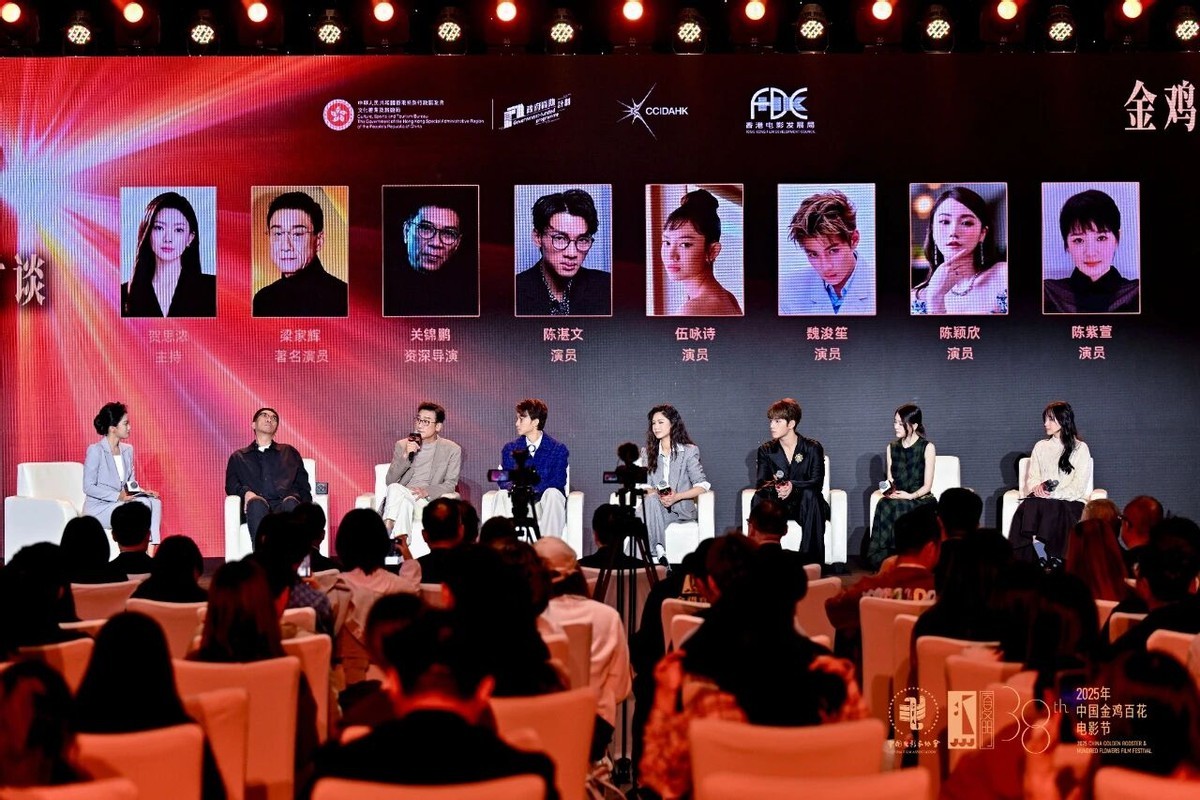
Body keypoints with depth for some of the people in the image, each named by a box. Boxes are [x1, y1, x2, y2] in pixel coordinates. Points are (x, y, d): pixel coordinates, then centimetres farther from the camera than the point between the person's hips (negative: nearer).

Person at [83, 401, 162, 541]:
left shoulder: (127, 450, 12)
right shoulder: (95, 450, -10)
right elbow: (88, 487, -14)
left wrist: (142, 492, -6)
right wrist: (118, 496, -23)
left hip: (120, 504, 7)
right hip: (98, 509, -7)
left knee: (155, 502, -21)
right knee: (142, 505, -28)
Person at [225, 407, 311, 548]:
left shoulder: (289, 452, 32)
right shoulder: (238, 457, 30)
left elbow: (303, 485, 22)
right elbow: (231, 485, 15)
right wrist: (246, 492, -9)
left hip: (284, 505, 1)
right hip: (256, 509, -1)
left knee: (291, 503, -37)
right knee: (257, 503, -39)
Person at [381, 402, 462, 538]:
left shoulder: (452, 450, 9)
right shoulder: (401, 446, 16)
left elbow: (450, 485, 3)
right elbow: (389, 481, 7)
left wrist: (426, 491, -17)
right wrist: (405, 456, -9)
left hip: (429, 500, -2)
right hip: (398, 497, 2)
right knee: (395, 487, -36)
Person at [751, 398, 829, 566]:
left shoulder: (813, 448, 0)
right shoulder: (766, 450, 7)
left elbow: (817, 482, -12)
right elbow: (760, 483, -5)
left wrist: (793, 486, -32)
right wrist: (774, 487, -31)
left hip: (805, 505, -2)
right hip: (777, 506, 2)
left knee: (810, 493, -36)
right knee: (758, 498, -29)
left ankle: (811, 560, -37)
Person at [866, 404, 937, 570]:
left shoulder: (927, 448, 0)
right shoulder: (892, 448, 15)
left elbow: (927, 486, -4)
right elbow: (890, 482, 14)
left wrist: (910, 496, -20)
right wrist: (889, 491, -9)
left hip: (920, 500, -4)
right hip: (897, 500, 4)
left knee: (891, 508, -34)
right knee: (885, 505, -32)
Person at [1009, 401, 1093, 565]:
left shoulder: (1080, 448, 8)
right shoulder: (1040, 447, 23)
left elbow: (1078, 487, -1)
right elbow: (1032, 478, 15)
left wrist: (1052, 494, -14)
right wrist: (1037, 487, -9)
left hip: (1070, 501, -3)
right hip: (1041, 499, 3)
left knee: (1051, 510, -38)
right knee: (1028, 507, -33)